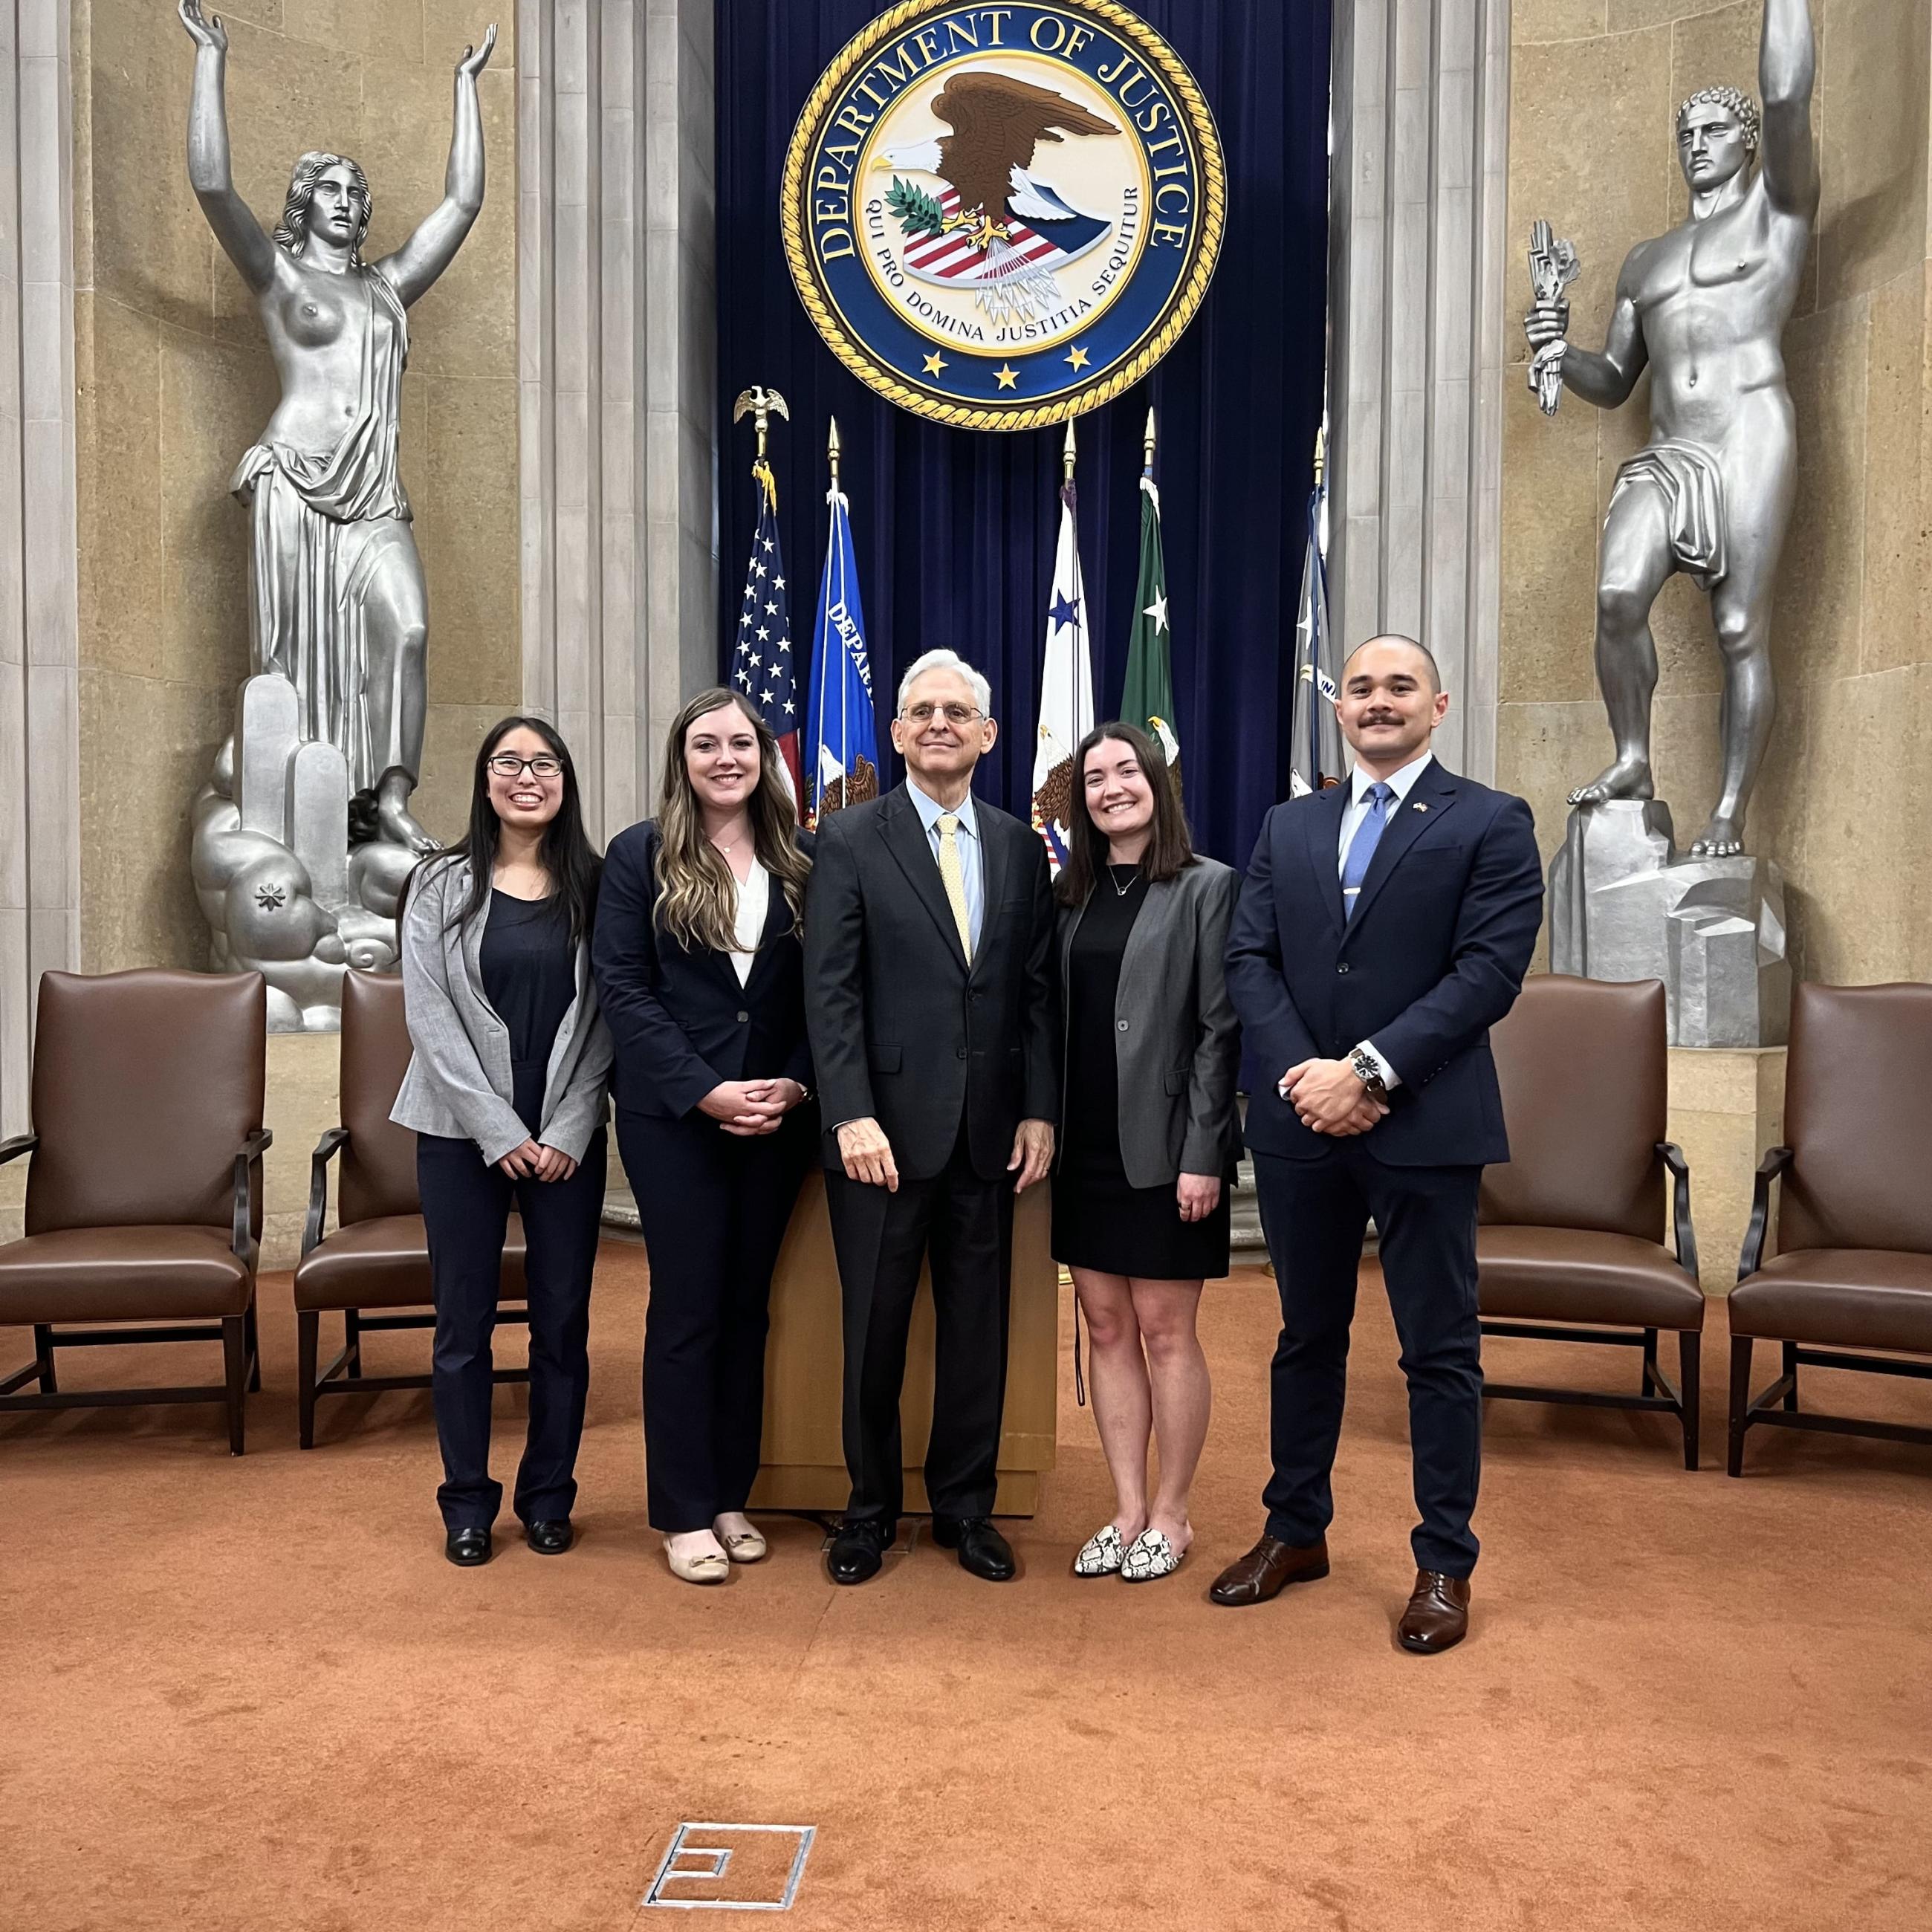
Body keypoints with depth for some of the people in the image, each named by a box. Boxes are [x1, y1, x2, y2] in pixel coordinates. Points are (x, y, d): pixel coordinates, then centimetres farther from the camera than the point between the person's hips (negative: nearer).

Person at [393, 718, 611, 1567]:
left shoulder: (593, 888, 3)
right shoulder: (443, 884, 1)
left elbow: (603, 1018, 0)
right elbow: (430, 1014, -5)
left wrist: (568, 1131, -9)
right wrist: (500, 1130, -11)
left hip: (566, 1138, 1)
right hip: (464, 1134, -1)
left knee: (563, 1320, 6)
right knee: (464, 1320, 6)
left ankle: (547, 1496, 22)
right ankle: (467, 1500, 21)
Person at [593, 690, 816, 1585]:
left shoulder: (800, 861, 7)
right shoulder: (641, 855, 0)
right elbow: (621, 987, -6)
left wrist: (795, 1084, -9)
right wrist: (705, 1091, -14)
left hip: (776, 1114, 3)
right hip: (673, 1116, -3)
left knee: (747, 1308, 10)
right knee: (687, 1309, 2)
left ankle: (731, 1497, 23)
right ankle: (685, 1514, 14)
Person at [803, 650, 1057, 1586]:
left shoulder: (1020, 847, 9)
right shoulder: (850, 839, -1)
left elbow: (1039, 989, 8)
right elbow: (831, 991, -7)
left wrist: (1040, 1109, 1)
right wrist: (853, 1115, -15)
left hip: (990, 1128, 3)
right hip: (885, 1126, -3)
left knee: (978, 1323, 11)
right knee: (874, 1326, 8)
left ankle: (965, 1505, 28)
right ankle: (870, 1507, 26)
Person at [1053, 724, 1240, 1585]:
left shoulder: (1206, 886, -5)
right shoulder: (1071, 892, 11)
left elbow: (1219, 1028, -9)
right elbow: (1055, 1017, 10)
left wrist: (1202, 1153, -14)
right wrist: (1045, 1126, 1)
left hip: (1163, 1147, -5)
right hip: (1086, 1147, 5)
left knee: (1165, 1329, 4)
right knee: (1106, 1327, 10)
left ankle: (1170, 1515, 19)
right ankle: (1127, 1512, 22)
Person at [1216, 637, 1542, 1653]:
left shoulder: (1491, 823, 0)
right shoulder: (1288, 826, 12)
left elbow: (1490, 969, -11)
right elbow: (1249, 959, 4)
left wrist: (1369, 1071, -18)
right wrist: (1303, 1073, -12)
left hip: (1424, 1124, -4)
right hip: (1300, 1122, 4)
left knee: (1440, 1349, 6)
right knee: (1307, 1336, 16)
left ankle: (1444, 1563, 22)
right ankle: (1296, 1531, 31)